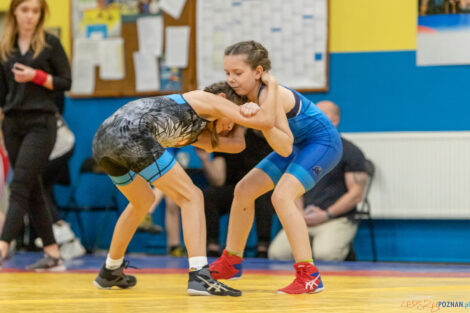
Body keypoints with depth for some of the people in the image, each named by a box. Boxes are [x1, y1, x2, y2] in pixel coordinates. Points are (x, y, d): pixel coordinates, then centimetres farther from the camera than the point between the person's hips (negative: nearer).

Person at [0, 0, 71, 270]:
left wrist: (36, 76, -15)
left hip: (41, 123, -5)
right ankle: (53, 255, 11)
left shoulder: (50, 43, -1)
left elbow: (66, 82, -3)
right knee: (32, 191, 6)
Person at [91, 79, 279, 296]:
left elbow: (238, 144, 32)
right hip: (132, 134, -10)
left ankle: (110, 271, 45)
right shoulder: (209, 99, 12)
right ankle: (199, 276, -16)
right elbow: (266, 122, 8)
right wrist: (272, 86, 22)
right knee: (191, 198, -3)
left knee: (143, 202, 33)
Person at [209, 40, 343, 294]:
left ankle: (309, 276, -26)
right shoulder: (246, 95, -6)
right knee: (244, 190, 9)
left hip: (323, 142, -10)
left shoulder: (270, 95, -30)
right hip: (299, 145, 10)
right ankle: (231, 262, 26)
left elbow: (284, 149, -31)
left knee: (282, 196, -28)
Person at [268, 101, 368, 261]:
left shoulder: (350, 152, 2)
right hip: (304, 219, 5)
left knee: (324, 254, -35)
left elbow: (356, 194, -5)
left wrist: (326, 215, -11)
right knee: (277, 253, -23)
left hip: (337, 219, -5)